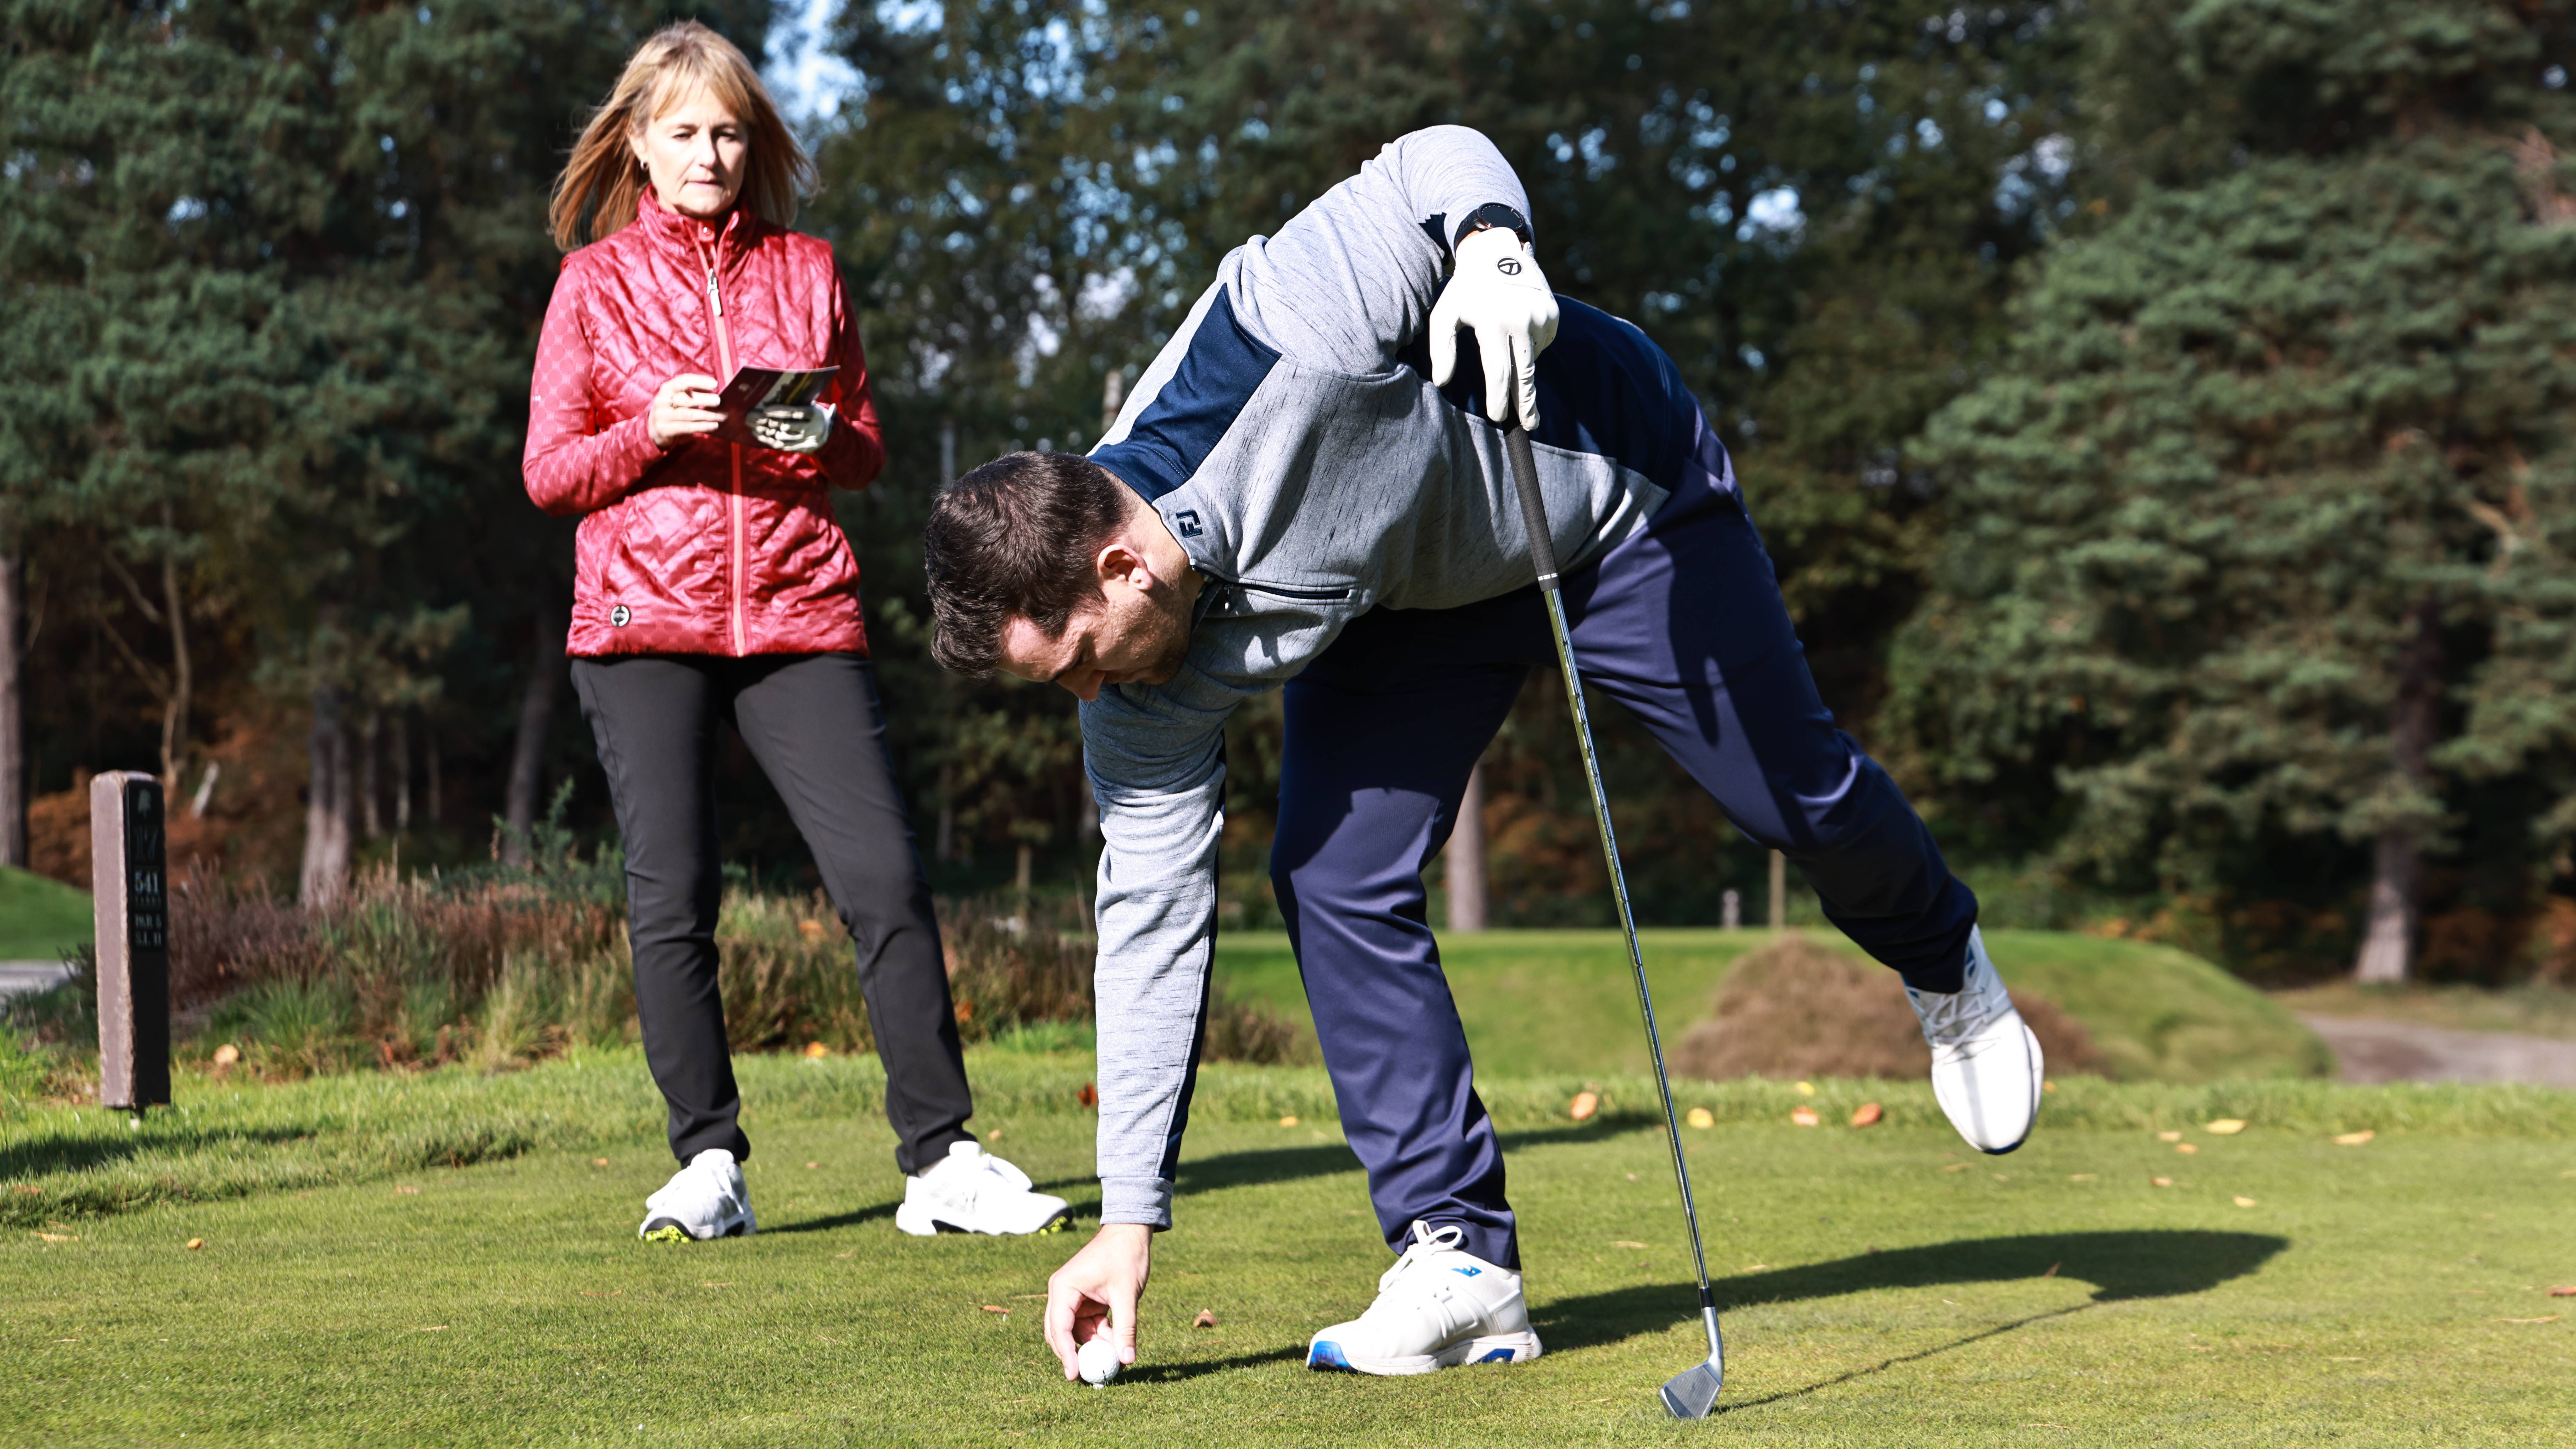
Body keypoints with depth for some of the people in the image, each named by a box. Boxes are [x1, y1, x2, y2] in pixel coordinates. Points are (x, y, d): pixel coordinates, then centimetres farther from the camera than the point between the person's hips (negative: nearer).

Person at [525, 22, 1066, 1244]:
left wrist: (822, 436, -5)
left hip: (798, 613, 1)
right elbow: (550, 471, 6)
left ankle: (939, 1161, -3)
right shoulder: (596, 284, 8)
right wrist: (655, 429, -11)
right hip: (644, 620, -1)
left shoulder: (806, 273, 14)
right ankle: (708, 1166, 6)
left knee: (887, 877, -8)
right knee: (670, 901, -5)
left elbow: (867, 450, 17)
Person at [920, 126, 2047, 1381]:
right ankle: (1459, 1265, -6)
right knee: (1330, 878, -14)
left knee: (1796, 792, 10)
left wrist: (1493, 251, -52)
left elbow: (1442, 158, -28)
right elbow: (1152, 919, -18)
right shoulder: (1149, 704, -24)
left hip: (1613, 491, -3)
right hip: (1410, 596, 4)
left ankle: (1945, 969, 44)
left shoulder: (1280, 353, -41)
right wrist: (1129, 1220, -20)